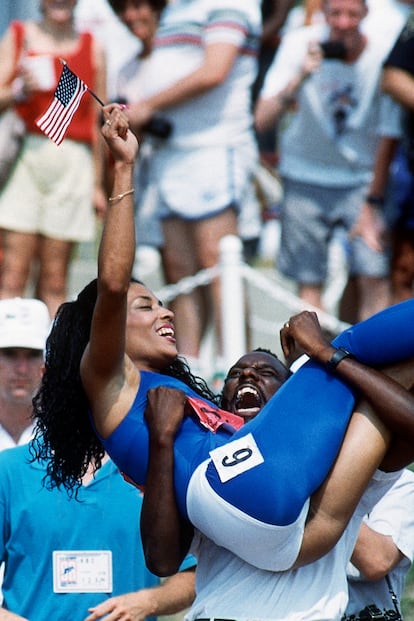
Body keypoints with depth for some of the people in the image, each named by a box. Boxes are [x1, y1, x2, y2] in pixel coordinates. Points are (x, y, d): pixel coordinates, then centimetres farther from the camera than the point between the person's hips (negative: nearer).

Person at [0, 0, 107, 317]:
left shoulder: (92, 48, 11)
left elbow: (97, 122, 13)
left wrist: (98, 182, 11)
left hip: (72, 163, 1)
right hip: (27, 157, -1)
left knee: (55, 281, -1)